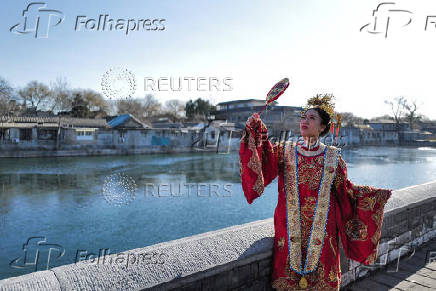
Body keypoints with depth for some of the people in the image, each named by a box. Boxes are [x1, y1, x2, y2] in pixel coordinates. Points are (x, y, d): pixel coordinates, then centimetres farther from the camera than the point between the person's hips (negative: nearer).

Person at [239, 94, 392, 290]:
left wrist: (377, 195, -2)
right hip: (290, 227, 0)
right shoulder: (285, 151, 4)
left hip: (322, 228, 0)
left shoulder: (333, 157, 3)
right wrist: (255, 130, -24)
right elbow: (265, 156, -12)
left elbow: (345, 188, 5)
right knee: (289, 273, 7)